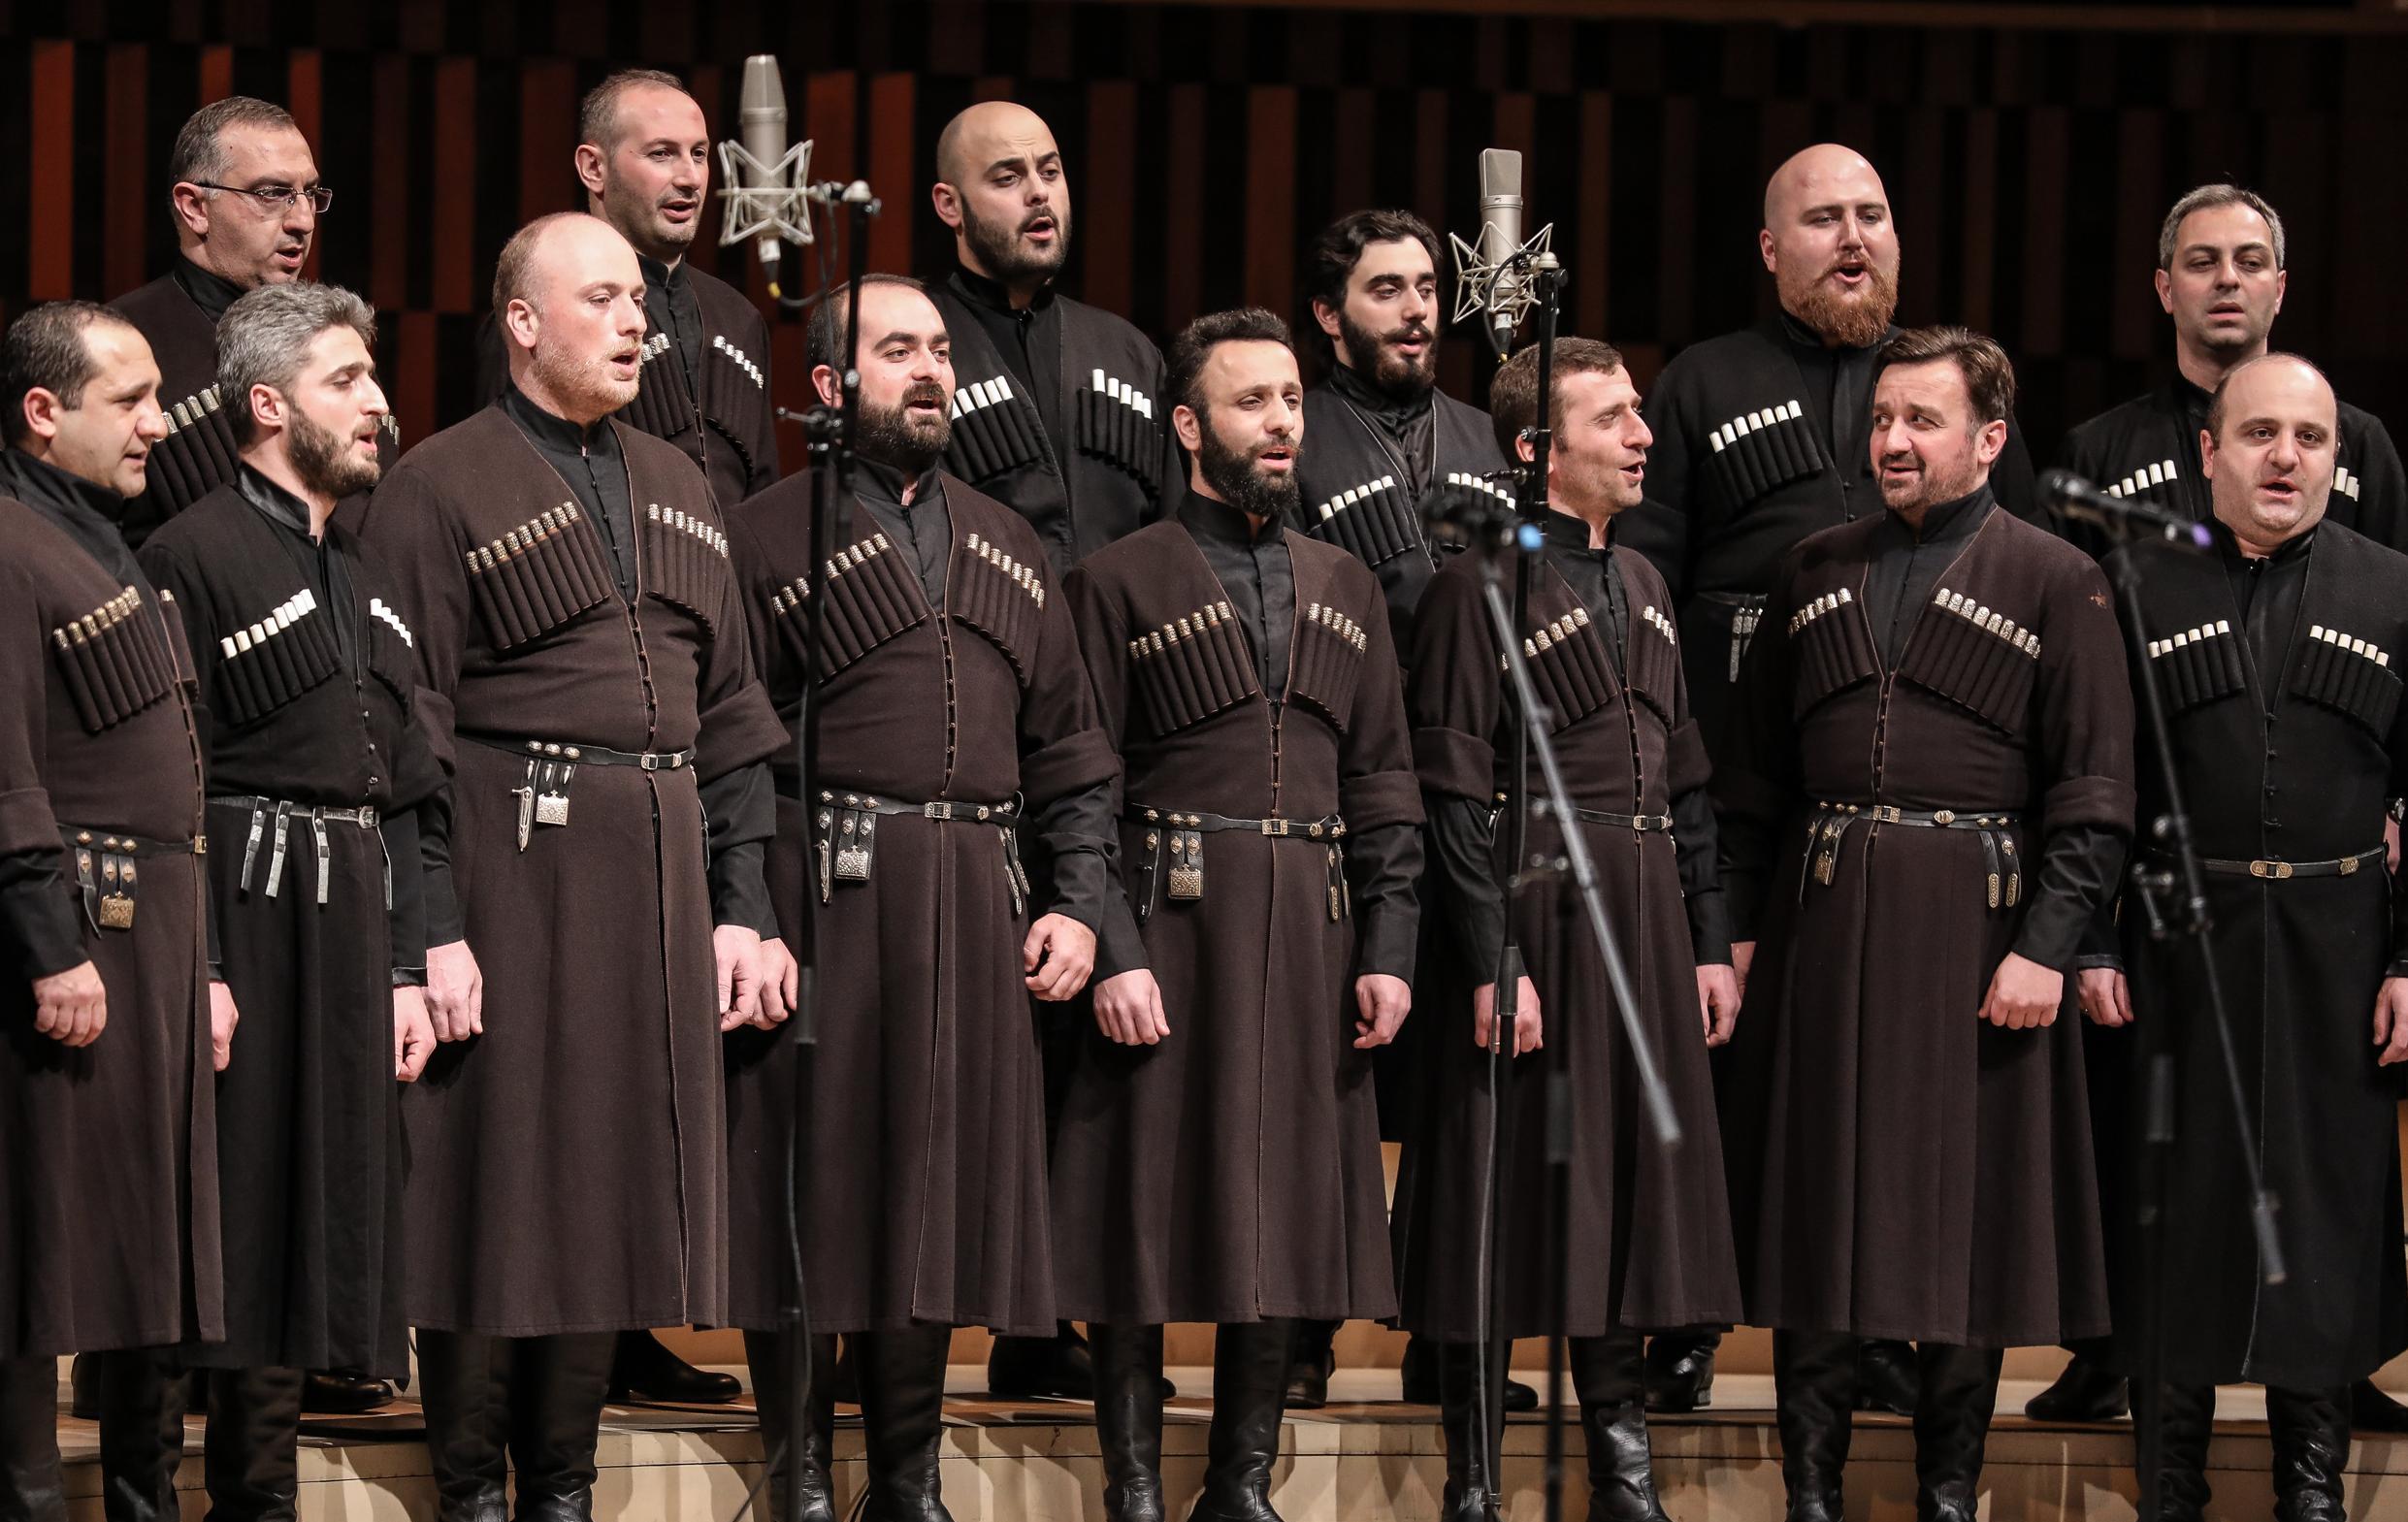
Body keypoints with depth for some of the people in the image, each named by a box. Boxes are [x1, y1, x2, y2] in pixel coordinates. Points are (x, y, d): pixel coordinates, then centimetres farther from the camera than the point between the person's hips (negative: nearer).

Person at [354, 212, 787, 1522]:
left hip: (662, 871, 6)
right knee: (496, 1187, -1)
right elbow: (405, 728, -9)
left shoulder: (675, 488, 16)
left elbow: (730, 713, 16)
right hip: (510, 870, -6)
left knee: (615, 1181, 8)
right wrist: (431, 930, -15)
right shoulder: (439, 490, -4)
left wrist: (742, 906, 8)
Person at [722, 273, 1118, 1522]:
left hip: (977, 905, 5)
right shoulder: (767, 539, 0)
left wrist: (1077, 902, 6)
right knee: (811, 1191, -2)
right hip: (823, 895, -5)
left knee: (939, 1186, 8)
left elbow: (1069, 747, 18)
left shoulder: (1006, 548, 18)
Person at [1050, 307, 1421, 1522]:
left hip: (1311, 938, 5)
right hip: (1167, 929, -4)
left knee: (1289, 1217, 5)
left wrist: (1388, 950, 3)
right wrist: (1112, 954, -14)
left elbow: (1385, 784, 13)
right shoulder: (1122, 582, 1)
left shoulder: (1343, 587, 15)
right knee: (1151, 1213, -3)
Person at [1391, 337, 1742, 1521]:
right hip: (1530, 919, -7)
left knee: (1630, 1186, 9)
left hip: (1645, 925, 7)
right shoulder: (1480, 587, -8)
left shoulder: (1641, 588, 15)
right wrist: (1493, 965, -17)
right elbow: (1455, 797, -13)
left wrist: (1708, 941, 12)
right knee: (1507, 1195, -3)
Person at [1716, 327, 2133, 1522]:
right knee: (1817, 1197, 4)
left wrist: (2045, 945, -13)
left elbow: (2094, 790, -5)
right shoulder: (1817, 572, 11)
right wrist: (1735, 924, 8)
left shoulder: (2054, 583, -1)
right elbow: (1753, 771, 14)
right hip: (1824, 920, 3)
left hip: (1975, 925, -3)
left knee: (1965, 1202, 2)